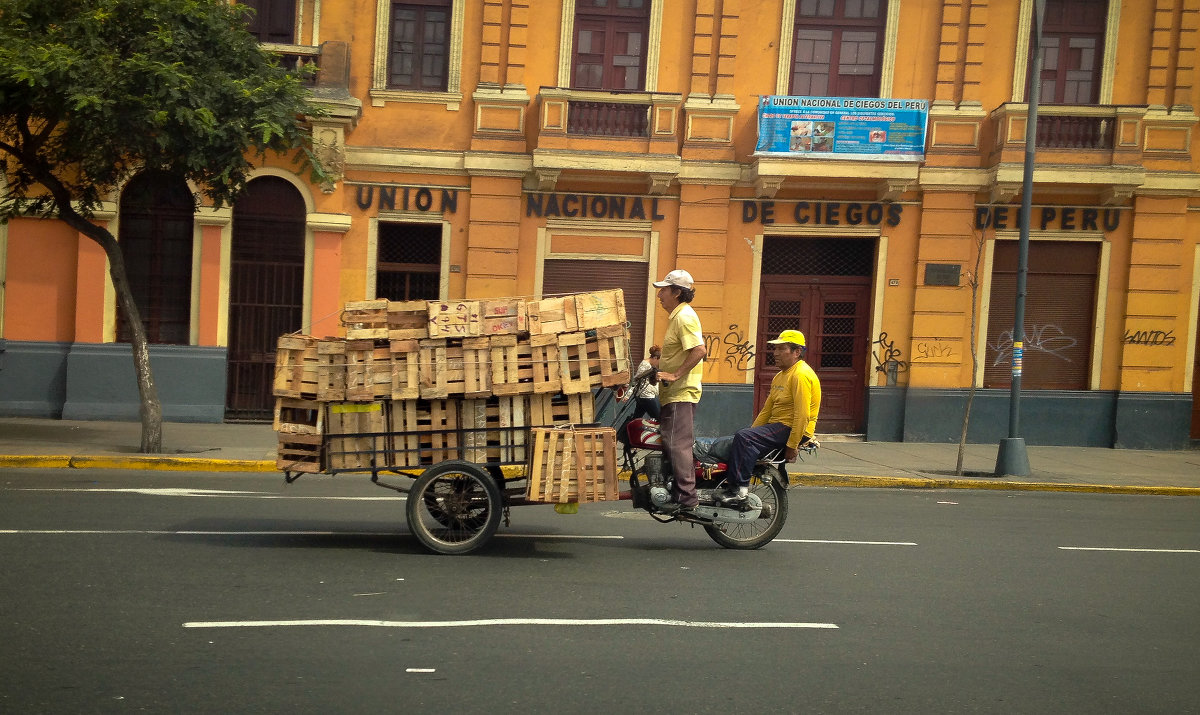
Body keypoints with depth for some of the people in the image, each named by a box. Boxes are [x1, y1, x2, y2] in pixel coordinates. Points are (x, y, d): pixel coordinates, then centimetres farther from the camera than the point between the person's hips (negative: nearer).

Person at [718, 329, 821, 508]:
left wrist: (792, 446, -23)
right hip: (777, 426, 11)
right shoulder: (780, 376, 18)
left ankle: (739, 490, -26)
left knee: (743, 438, -25)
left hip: (792, 430, -11)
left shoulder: (801, 375, -16)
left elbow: (802, 416, -22)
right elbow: (767, 410, 20)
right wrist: (752, 430, 12)